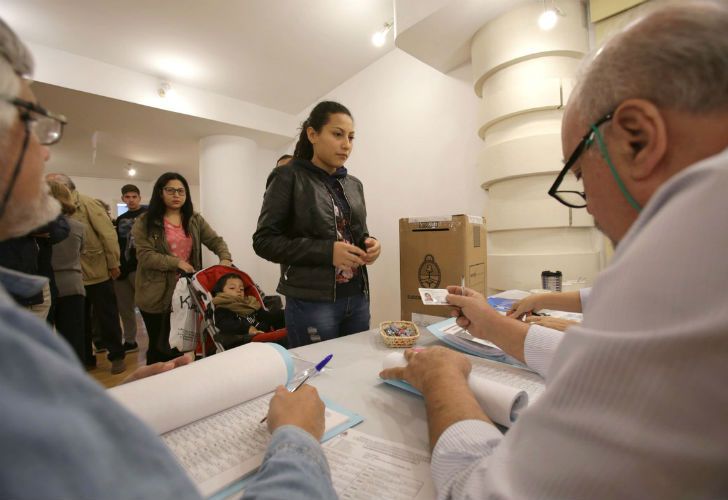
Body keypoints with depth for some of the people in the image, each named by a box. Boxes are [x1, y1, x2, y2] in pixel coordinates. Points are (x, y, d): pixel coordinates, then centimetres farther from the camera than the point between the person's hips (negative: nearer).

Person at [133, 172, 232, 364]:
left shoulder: (195, 220, 10)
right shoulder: (145, 222, -2)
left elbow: (216, 241, 3)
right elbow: (145, 256, -11)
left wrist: (225, 258, -17)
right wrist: (177, 263, -20)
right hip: (158, 295, -3)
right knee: (159, 347, 11)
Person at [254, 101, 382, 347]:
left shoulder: (354, 184, 10)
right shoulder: (288, 178, -6)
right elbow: (264, 241, -10)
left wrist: (368, 243, -5)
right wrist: (327, 251, -20)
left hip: (357, 299, 6)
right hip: (311, 304, -5)